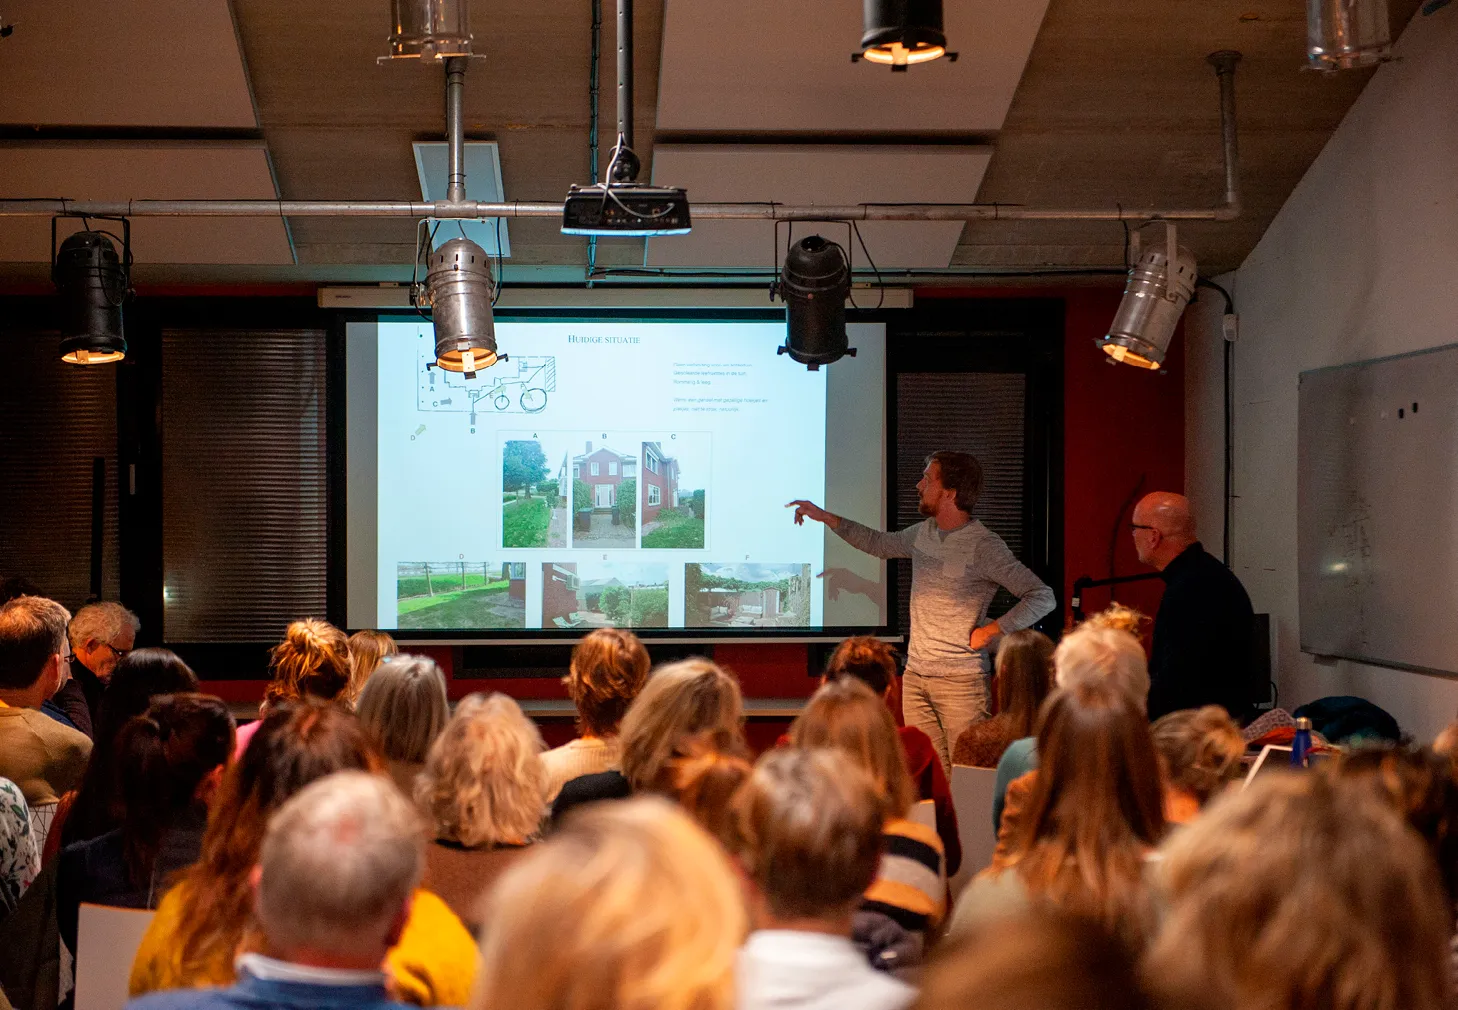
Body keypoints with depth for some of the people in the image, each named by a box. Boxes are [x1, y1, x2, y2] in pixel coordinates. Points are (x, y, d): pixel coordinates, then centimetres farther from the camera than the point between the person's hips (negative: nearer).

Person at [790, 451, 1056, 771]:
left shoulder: (983, 546, -12)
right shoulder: (923, 532, 10)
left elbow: (1043, 598, -14)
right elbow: (880, 544, 31)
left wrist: (989, 631, -14)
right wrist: (824, 517, 28)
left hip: (960, 681, -6)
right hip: (915, 676, 7)